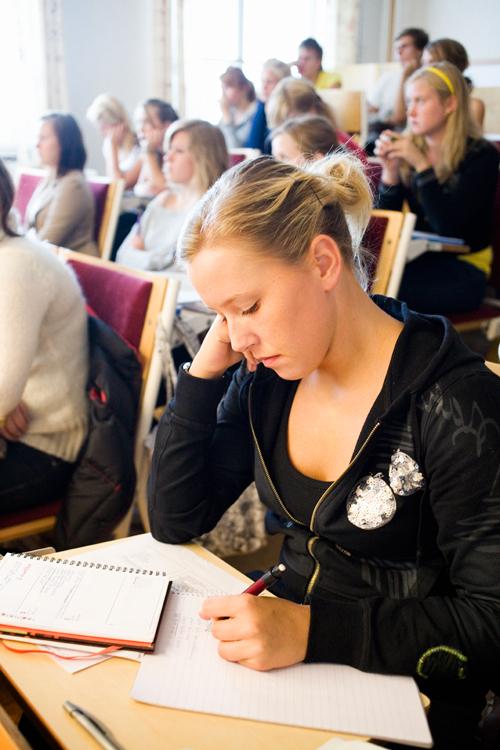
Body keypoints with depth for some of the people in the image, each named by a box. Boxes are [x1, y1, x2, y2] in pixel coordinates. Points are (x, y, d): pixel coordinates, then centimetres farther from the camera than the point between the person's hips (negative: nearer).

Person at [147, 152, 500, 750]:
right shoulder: (266, 377, -2)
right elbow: (174, 522, 1)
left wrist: (313, 631, -27)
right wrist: (203, 372, -9)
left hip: (402, 694, -5)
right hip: (278, 650, 5)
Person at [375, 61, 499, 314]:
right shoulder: (410, 147, 4)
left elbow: (448, 229, -20)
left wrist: (421, 165, -23)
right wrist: (390, 169, -12)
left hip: (463, 268, -4)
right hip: (418, 258, 5)